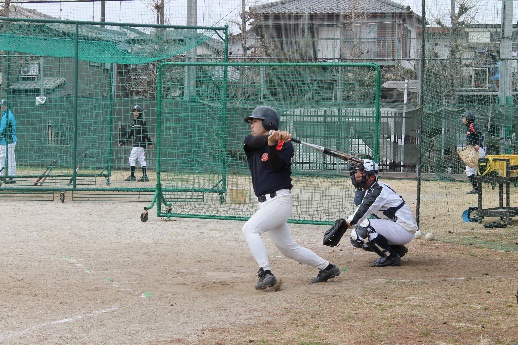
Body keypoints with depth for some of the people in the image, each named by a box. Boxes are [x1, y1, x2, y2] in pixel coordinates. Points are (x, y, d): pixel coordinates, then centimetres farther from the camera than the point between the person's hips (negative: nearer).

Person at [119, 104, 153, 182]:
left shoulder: (142, 121, -8)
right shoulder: (134, 122, 17)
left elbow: (146, 133, -12)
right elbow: (129, 133, 20)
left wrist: (149, 143, -15)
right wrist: (123, 142, 17)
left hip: (140, 143, -8)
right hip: (136, 144, 8)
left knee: (132, 158, -8)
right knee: (141, 159, 7)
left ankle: (132, 176, -5)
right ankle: (145, 176, 8)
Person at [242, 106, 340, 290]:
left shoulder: (284, 144, -5)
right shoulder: (251, 141, 10)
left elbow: (276, 164, -21)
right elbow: (255, 142, -14)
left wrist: (272, 144, -37)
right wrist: (270, 136, -33)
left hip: (279, 200, -7)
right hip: (265, 203, 8)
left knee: (249, 228, -23)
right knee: (288, 248, 12)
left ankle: (266, 273, -26)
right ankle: (327, 268, 24)